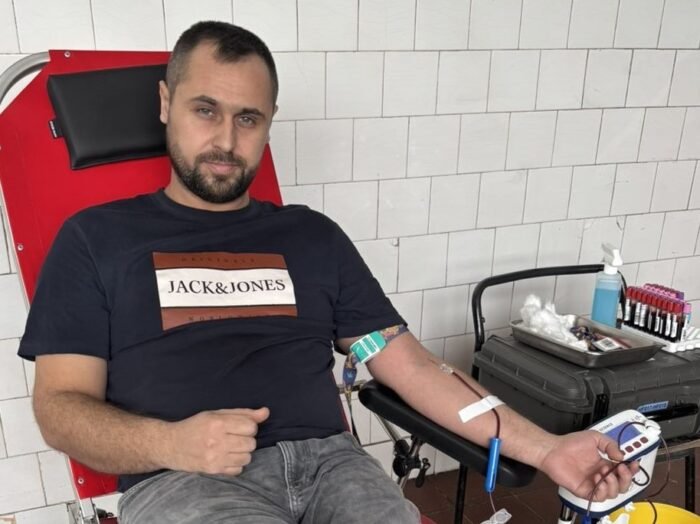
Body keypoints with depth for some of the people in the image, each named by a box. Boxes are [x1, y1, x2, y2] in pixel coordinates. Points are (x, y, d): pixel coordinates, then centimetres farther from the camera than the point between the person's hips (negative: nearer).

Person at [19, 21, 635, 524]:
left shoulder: (313, 235, 15)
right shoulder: (96, 237, 10)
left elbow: (410, 363, 12)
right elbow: (60, 404, 5)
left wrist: (543, 448, 4)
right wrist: (170, 443, -15)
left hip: (327, 459, 3)